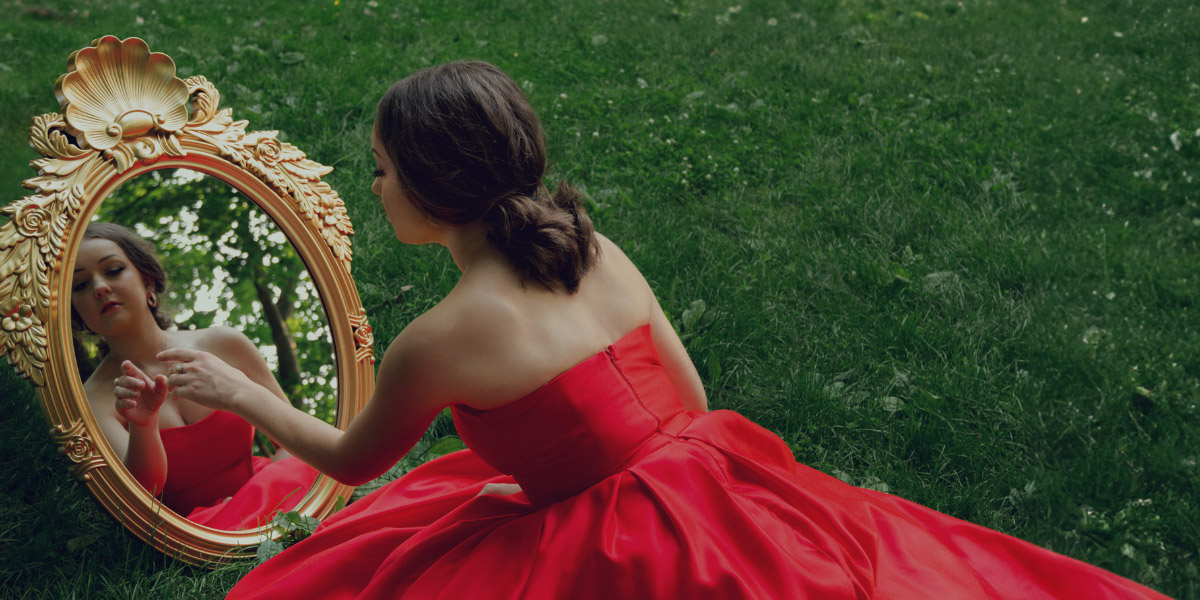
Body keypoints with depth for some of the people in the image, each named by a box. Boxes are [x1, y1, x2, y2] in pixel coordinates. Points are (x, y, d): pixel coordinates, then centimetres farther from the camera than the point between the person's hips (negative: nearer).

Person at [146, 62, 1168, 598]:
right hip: (706, 484, 5)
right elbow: (691, 402, 11)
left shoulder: (439, 341, -17)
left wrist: (239, 392, 21)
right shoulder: (596, 250, 0)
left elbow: (352, 461, 4)